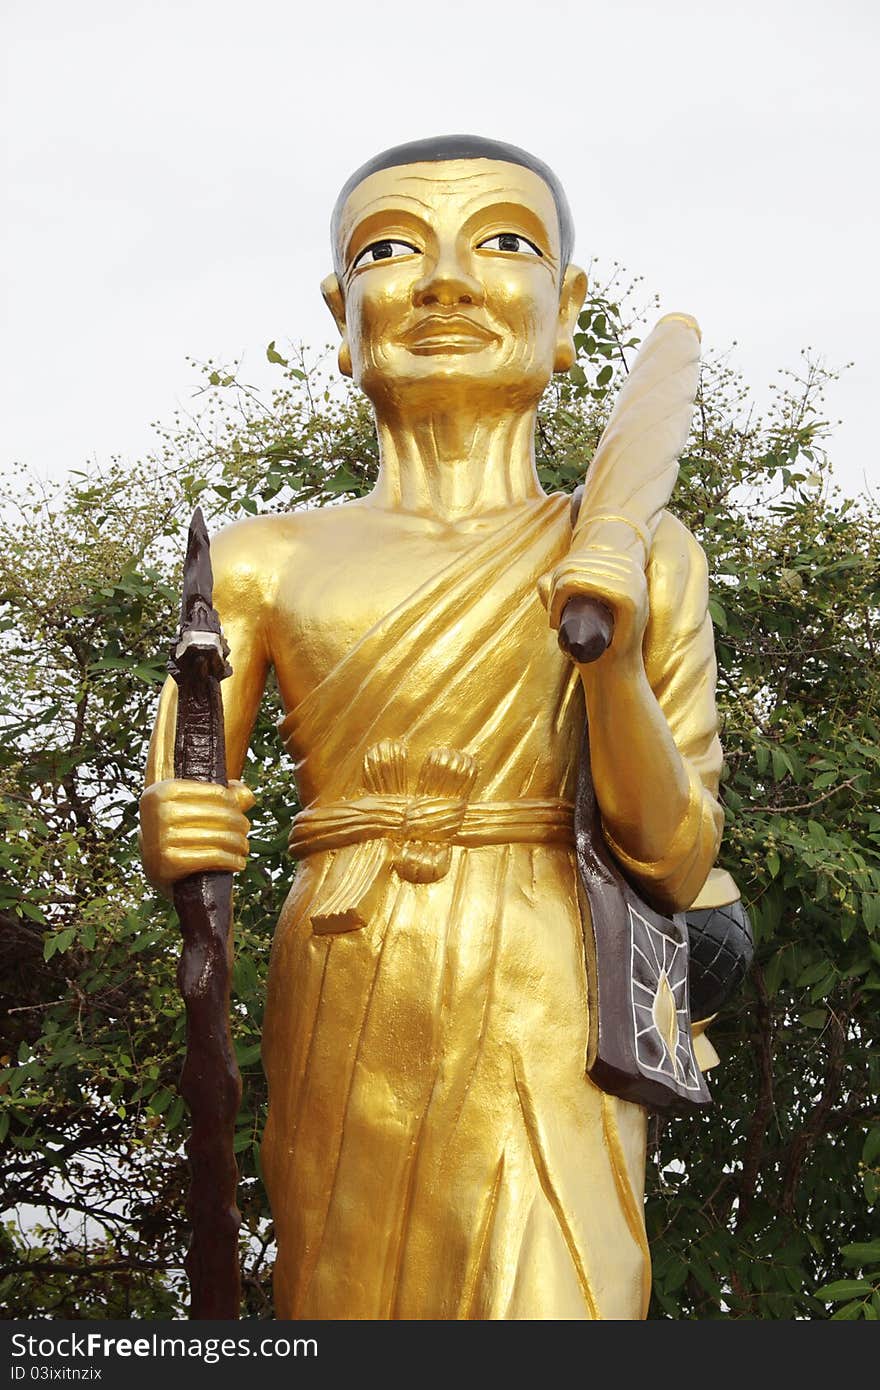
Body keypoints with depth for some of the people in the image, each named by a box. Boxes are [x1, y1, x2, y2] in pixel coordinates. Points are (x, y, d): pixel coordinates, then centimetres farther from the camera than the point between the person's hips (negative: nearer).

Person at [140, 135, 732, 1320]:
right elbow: (169, 828, 8)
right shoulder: (266, 564, 8)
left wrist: (612, 661, -13)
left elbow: (675, 862, 2)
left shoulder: (639, 561, 6)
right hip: (344, 1028, 2)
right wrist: (173, 846, -16)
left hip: (543, 1021, -1)